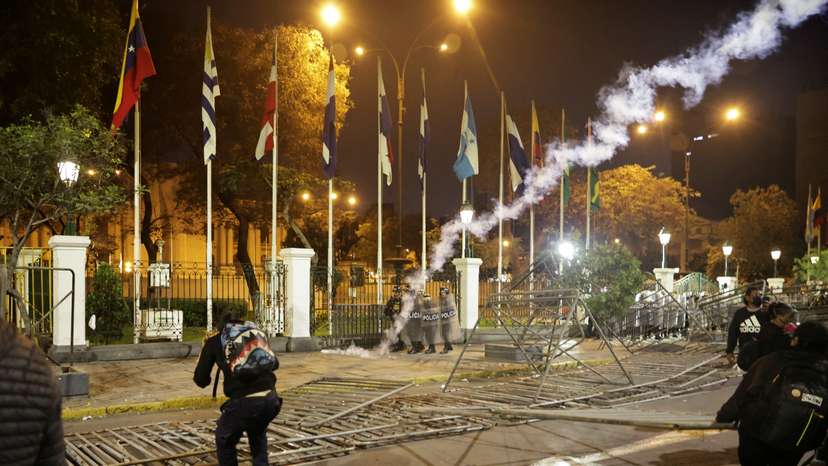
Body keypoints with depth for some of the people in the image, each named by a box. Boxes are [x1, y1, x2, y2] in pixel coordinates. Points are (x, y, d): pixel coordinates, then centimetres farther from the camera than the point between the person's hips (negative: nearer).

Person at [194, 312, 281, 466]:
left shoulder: (215, 341, 11)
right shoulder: (256, 331, 20)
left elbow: (200, 380, 12)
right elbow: (274, 364, 32)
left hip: (243, 403, -4)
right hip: (270, 399, 4)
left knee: (225, 441, 25)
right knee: (258, 435, 35)